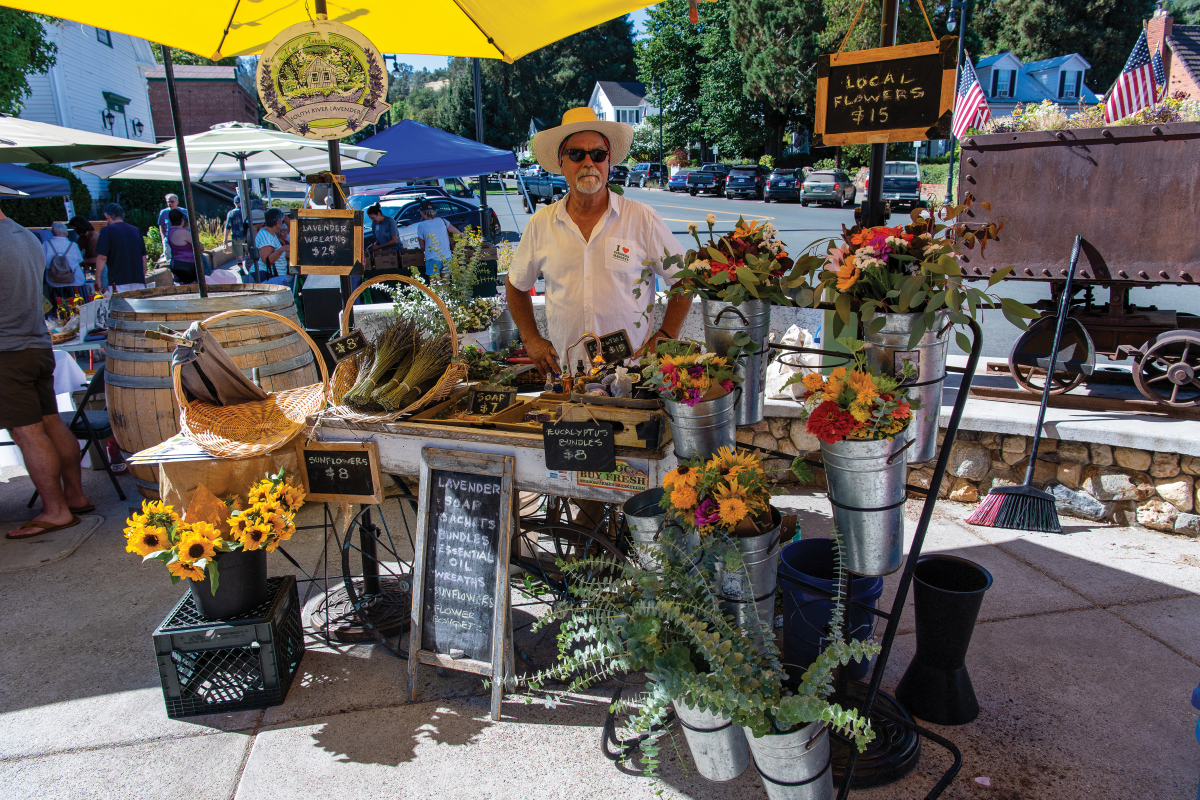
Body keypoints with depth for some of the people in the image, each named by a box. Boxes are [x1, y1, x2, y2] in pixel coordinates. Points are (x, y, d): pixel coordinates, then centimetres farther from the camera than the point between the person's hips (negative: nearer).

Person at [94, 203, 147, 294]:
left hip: (118, 282, -4)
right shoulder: (136, 231, 12)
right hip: (138, 281, 5)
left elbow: (102, 257, -8)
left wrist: (98, 279, 1)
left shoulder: (107, 230, -2)